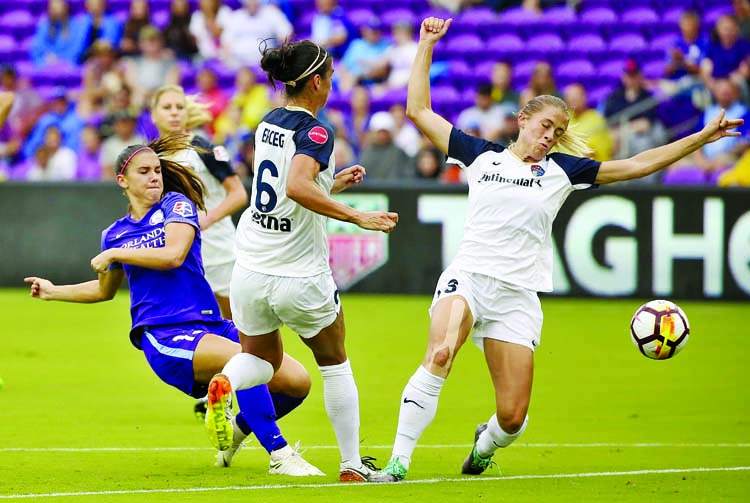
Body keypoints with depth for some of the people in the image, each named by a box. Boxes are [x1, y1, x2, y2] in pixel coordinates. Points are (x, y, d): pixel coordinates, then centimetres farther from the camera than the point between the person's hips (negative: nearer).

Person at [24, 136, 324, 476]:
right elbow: (105, 289, 34)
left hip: (210, 326, 2)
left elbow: (173, 255, -14)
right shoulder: (114, 234, 14)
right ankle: (278, 455, -28)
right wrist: (53, 292, 36)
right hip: (163, 338, -2)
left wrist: (115, 254, -5)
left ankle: (236, 428, 16)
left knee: (297, 381, -12)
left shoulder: (176, 204, 6)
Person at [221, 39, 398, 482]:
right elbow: (298, 188, -35)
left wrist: (335, 183, 22)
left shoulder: (269, 123, 7)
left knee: (262, 359, 24)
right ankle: (352, 465, 21)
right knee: (335, 363, 16)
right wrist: (357, 216, -32)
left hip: (251, 273, 6)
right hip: (300, 277, -6)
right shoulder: (315, 131, -17)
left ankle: (221, 383, -10)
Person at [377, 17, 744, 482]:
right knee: (438, 356, -33)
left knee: (513, 417, -3)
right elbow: (419, 111, 14)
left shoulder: (562, 170, 11)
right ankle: (397, 465, -30)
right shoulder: (483, 156, 10)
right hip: (469, 278, -2)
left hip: (518, 296, 2)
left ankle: (484, 445, 35)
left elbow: (637, 165, 11)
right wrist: (427, 46, 13)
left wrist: (702, 138, 8)